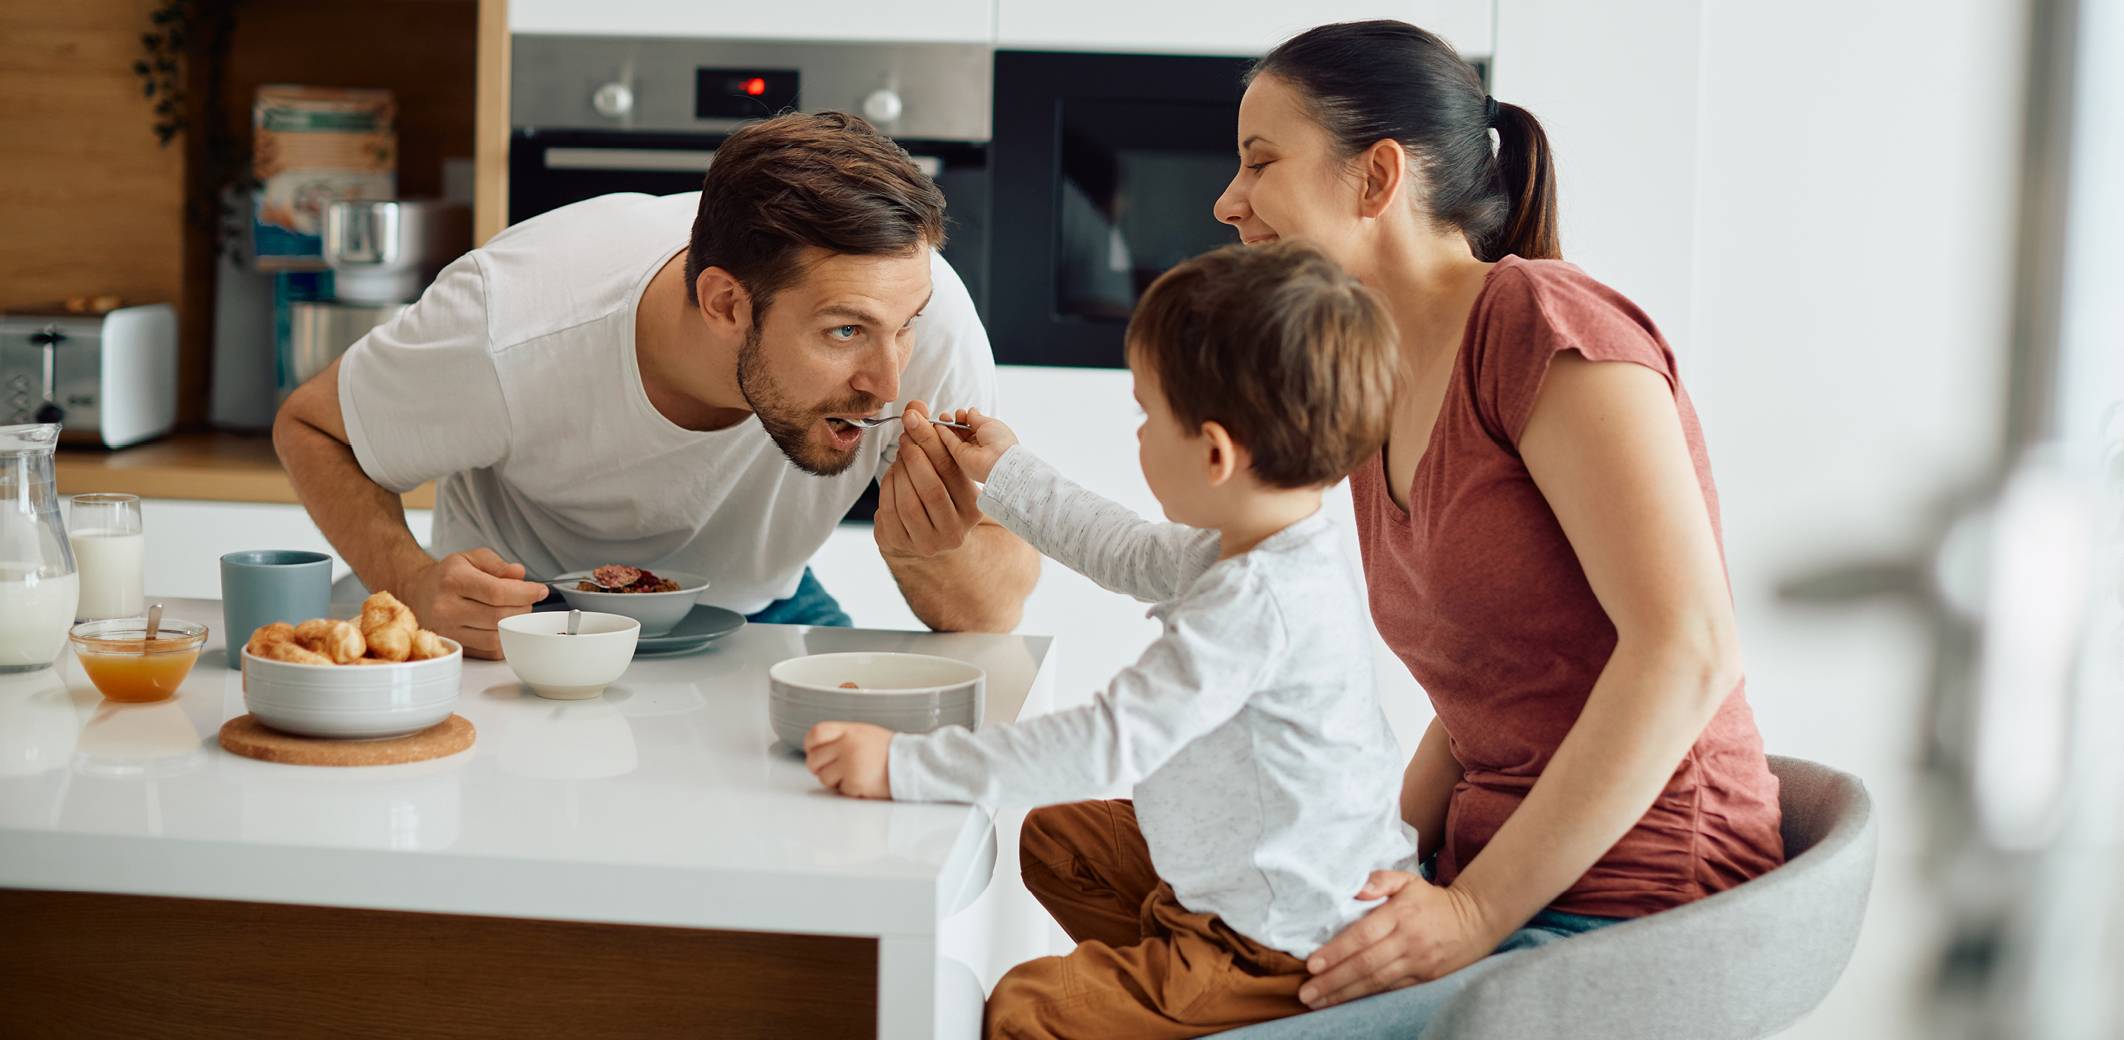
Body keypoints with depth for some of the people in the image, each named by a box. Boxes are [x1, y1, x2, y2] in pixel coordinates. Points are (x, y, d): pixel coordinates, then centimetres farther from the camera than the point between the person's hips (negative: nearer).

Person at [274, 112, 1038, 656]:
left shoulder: (917, 301, -32)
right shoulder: (503, 331, -36)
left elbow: (1002, 606, -21)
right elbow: (309, 428, -14)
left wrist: (928, 555, -45)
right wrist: (416, 587, -34)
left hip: (752, 610, 2)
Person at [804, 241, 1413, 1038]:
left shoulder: (1255, 603, -32)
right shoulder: (1261, 548, 1)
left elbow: (1107, 745, -32)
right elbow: (1134, 555, 22)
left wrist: (904, 767, -28)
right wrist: (1006, 477, 29)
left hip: (1289, 943, -11)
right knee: (1057, 840, 25)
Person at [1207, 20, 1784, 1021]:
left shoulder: (1543, 323, -13)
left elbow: (1687, 647, -21)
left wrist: (1479, 909, -19)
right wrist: (1387, 866, 4)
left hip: (1624, 919, -8)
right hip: (1508, 894, 8)